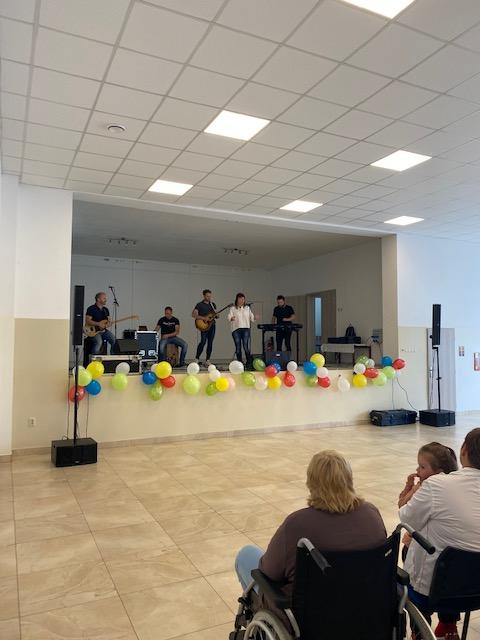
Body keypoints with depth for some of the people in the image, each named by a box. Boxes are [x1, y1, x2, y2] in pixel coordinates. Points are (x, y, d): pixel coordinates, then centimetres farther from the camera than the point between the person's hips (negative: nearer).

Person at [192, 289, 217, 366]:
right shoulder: (199, 305, -1)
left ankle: (207, 360, 9)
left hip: (212, 325, 5)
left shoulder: (213, 304, 15)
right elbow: (193, 314, -10)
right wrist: (203, 318, -19)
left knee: (210, 343, 3)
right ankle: (197, 359, -3)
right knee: (203, 341, -16)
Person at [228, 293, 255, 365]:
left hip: (246, 329, 1)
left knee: (246, 347, -8)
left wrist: (254, 318, -7)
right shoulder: (233, 308, 8)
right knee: (238, 347, 1)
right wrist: (231, 318, -25)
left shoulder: (247, 308, 15)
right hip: (236, 329, -1)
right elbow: (229, 317, -3)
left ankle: (249, 362, 0)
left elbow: (251, 318, 14)